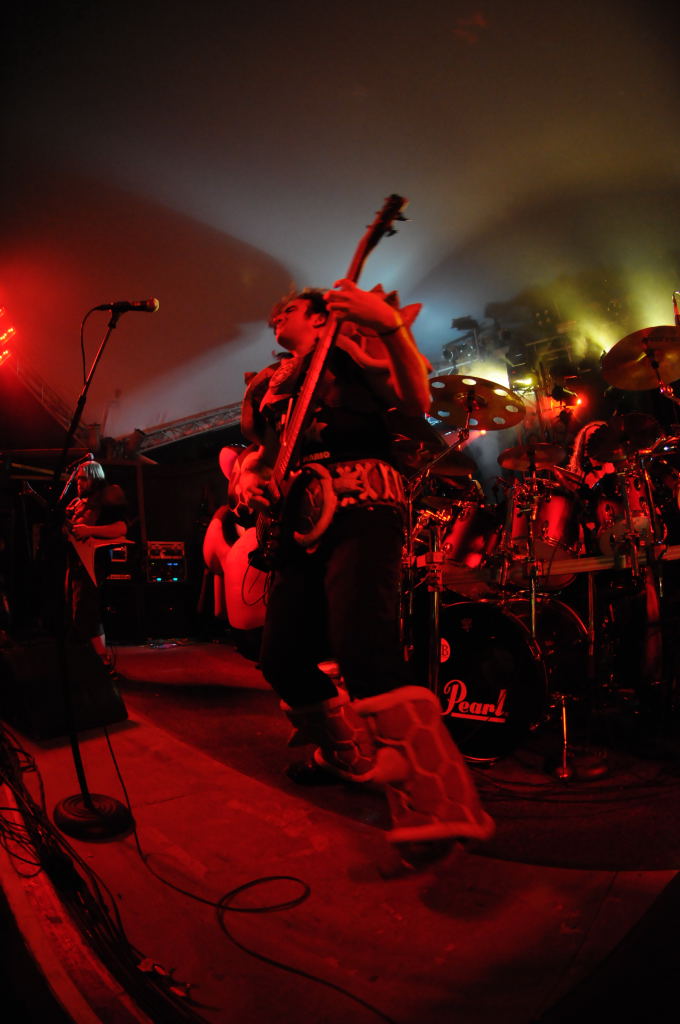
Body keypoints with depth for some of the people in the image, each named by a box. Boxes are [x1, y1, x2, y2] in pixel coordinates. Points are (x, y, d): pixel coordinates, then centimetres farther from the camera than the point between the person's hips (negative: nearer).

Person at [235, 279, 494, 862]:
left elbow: (416, 404, -7)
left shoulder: (351, 347, 9)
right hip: (300, 523, 8)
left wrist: (392, 325, -22)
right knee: (282, 660, 5)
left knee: (362, 649, -26)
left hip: (360, 510, -7)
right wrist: (248, 478, 7)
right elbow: (257, 451, 31)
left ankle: (437, 809, -23)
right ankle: (349, 755, 30)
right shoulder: (268, 387, 27)